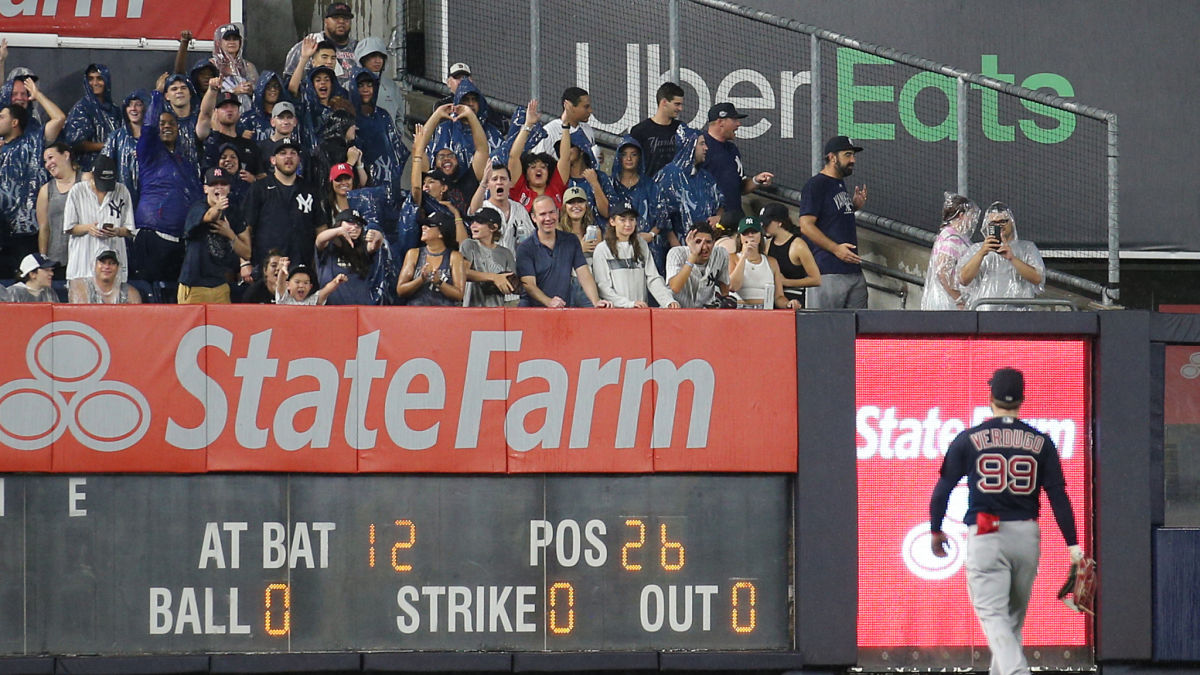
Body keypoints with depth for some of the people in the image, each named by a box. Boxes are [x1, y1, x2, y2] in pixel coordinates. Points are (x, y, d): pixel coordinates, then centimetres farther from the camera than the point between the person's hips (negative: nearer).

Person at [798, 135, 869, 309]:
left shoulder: (840, 184, 20)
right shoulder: (815, 185, -7)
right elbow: (806, 226, -15)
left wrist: (855, 205, 13)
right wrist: (836, 248, -21)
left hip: (853, 268, 9)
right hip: (829, 272, -9)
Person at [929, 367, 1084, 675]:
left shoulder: (968, 439, -1)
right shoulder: (1040, 442, 4)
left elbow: (943, 488, 3)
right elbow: (1058, 496, 0)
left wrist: (935, 531, 18)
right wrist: (1072, 545, 0)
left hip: (985, 536, -3)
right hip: (1026, 536, 3)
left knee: (992, 613, -9)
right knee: (1014, 615, 17)